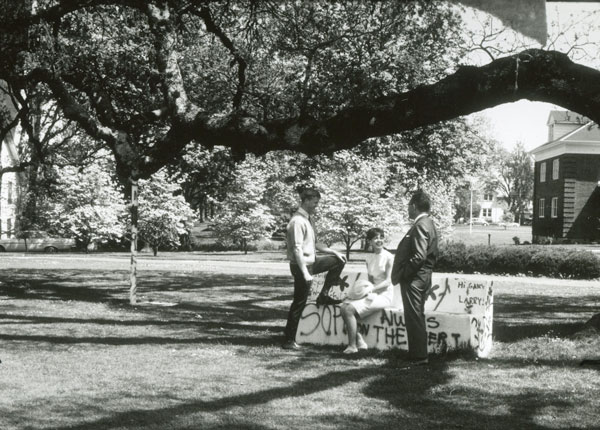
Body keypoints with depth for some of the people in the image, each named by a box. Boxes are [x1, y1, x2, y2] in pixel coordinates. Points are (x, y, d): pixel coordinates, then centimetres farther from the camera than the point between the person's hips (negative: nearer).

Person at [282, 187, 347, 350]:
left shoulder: (307, 219, 11)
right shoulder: (298, 221, -20)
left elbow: (314, 243, 21)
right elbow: (297, 249, -25)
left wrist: (334, 252, 17)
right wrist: (305, 273, -27)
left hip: (311, 262, 9)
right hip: (302, 265, -9)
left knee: (338, 262, 16)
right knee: (299, 303, -4)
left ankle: (323, 296, 19)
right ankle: (289, 340, 3)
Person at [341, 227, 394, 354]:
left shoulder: (389, 257, -8)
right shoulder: (369, 258, 12)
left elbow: (388, 281, -13)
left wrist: (372, 288, -24)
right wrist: (366, 286, -5)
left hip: (383, 295, -7)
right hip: (372, 293, 7)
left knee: (350, 310, -23)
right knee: (344, 307, -15)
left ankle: (352, 346, -15)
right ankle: (359, 341, -9)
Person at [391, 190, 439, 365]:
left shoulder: (420, 225, -18)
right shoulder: (429, 224, 14)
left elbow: (419, 256, -25)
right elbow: (433, 254, 18)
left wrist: (402, 274, -16)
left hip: (414, 278, -11)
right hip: (423, 276, 11)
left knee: (414, 318, -5)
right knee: (416, 317, 16)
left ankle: (419, 357, -2)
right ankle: (417, 354, 24)